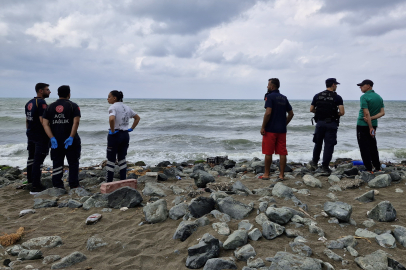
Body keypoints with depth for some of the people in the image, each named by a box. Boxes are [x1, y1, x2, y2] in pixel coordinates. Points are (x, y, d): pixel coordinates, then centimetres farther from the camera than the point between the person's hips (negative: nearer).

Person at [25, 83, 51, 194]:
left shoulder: (29, 103, 11)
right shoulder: (41, 103, -17)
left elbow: (27, 120, 17)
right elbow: (43, 120, -23)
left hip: (30, 135, 10)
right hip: (41, 136, -9)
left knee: (31, 158, 24)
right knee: (38, 160, -8)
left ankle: (30, 179, 43)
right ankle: (35, 187, -7)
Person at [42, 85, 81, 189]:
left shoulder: (50, 107, 9)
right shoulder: (73, 106, -3)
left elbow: (45, 123, -2)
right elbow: (76, 122, -16)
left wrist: (52, 138, -7)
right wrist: (71, 137, -17)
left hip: (56, 141, 3)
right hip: (71, 141, -3)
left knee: (57, 164, 10)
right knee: (73, 164, 7)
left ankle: (57, 186, 14)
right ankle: (74, 186, 8)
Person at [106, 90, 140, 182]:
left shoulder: (113, 107, -12)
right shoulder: (126, 107, 11)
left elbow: (111, 119, -32)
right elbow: (137, 118, 19)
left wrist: (112, 130, -19)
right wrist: (131, 129, 15)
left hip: (115, 135, -7)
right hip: (125, 135, 7)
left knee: (111, 159, 3)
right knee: (122, 158, 15)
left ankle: (109, 182, 7)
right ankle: (123, 181, 17)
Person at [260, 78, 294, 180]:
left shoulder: (270, 96, -9)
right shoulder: (284, 98, 12)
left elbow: (268, 113, -18)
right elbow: (291, 113, 12)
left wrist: (263, 127, -13)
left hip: (270, 129, -6)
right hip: (282, 130, 6)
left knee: (268, 153, 4)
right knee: (282, 153, 6)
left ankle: (266, 174, 11)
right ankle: (281, 175, 8)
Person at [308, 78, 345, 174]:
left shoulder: (317, 96, 4)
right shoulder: (337, 97, -5)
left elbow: (311, 109, 5)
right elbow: (342, 112, -13)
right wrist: (336, 114, 8)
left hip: (320, 123, 3)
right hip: (331, 124, -3)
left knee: (318, 143, 18)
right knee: (329, 145, 2)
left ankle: (314, 163, 25)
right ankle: (324, 167, 4)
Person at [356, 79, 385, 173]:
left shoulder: (364, 97, -15)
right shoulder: (379, 97, 9)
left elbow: (366, 113, -21)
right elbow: (382, 113, 1)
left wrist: (370, 127, -19)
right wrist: (371, 118, -8)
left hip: (363, 125, -7)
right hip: (374, 124, 7)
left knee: (364, 148, -2)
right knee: (373, 147, 16)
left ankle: (369, 169, -1)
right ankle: (377, 168, 19)